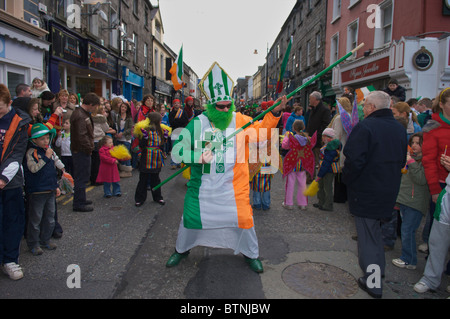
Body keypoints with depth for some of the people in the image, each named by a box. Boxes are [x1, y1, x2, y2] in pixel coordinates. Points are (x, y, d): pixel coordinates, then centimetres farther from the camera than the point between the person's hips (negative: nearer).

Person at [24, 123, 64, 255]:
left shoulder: (50, 151, 10)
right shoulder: (31, 152, -11)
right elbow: (33, 168, -25)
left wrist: (56, 186, 18)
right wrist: (46, 157, -24)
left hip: (50, 191, 7)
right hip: (37, 192, -7)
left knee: (50, 217, 14)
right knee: (35, 218, 4)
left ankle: (45, 240, 29)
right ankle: (33, 244, 17)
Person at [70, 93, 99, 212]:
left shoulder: (83, 113, 14)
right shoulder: (80, 116, -20)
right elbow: (82, 136, -25)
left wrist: (89, 147, 13)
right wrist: (89, 148, -16)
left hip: (83, 150, 11)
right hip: (81, 151, -11)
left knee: (83, 176, 19)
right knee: (81, 177, -3)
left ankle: (81, 199, 32)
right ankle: (79, 204, 5)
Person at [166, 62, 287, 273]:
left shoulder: (240, 120, -2)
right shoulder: (198, 123, -9)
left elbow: (260, 131, -6)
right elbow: (177, 150, -11)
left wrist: (275, 113, -18)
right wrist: (199, 156, -27)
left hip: (233, 184, 1)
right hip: (203, 185, 0)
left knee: (243, 218, 6)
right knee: (191, 217, 11)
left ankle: (251, 255, 32)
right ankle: (182, 250, 40)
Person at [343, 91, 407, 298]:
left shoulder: (365, 127, -19)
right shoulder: (399, 128, 6)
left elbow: (354, 160, -25)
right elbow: (402, 160, 13)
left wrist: (347, 179, -9)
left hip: (366, 191, -7)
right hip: (389, 191, 8)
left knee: (367, 235, 3)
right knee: (375, 230, 25)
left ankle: (373, 283, 12)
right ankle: (379, 269, 40)